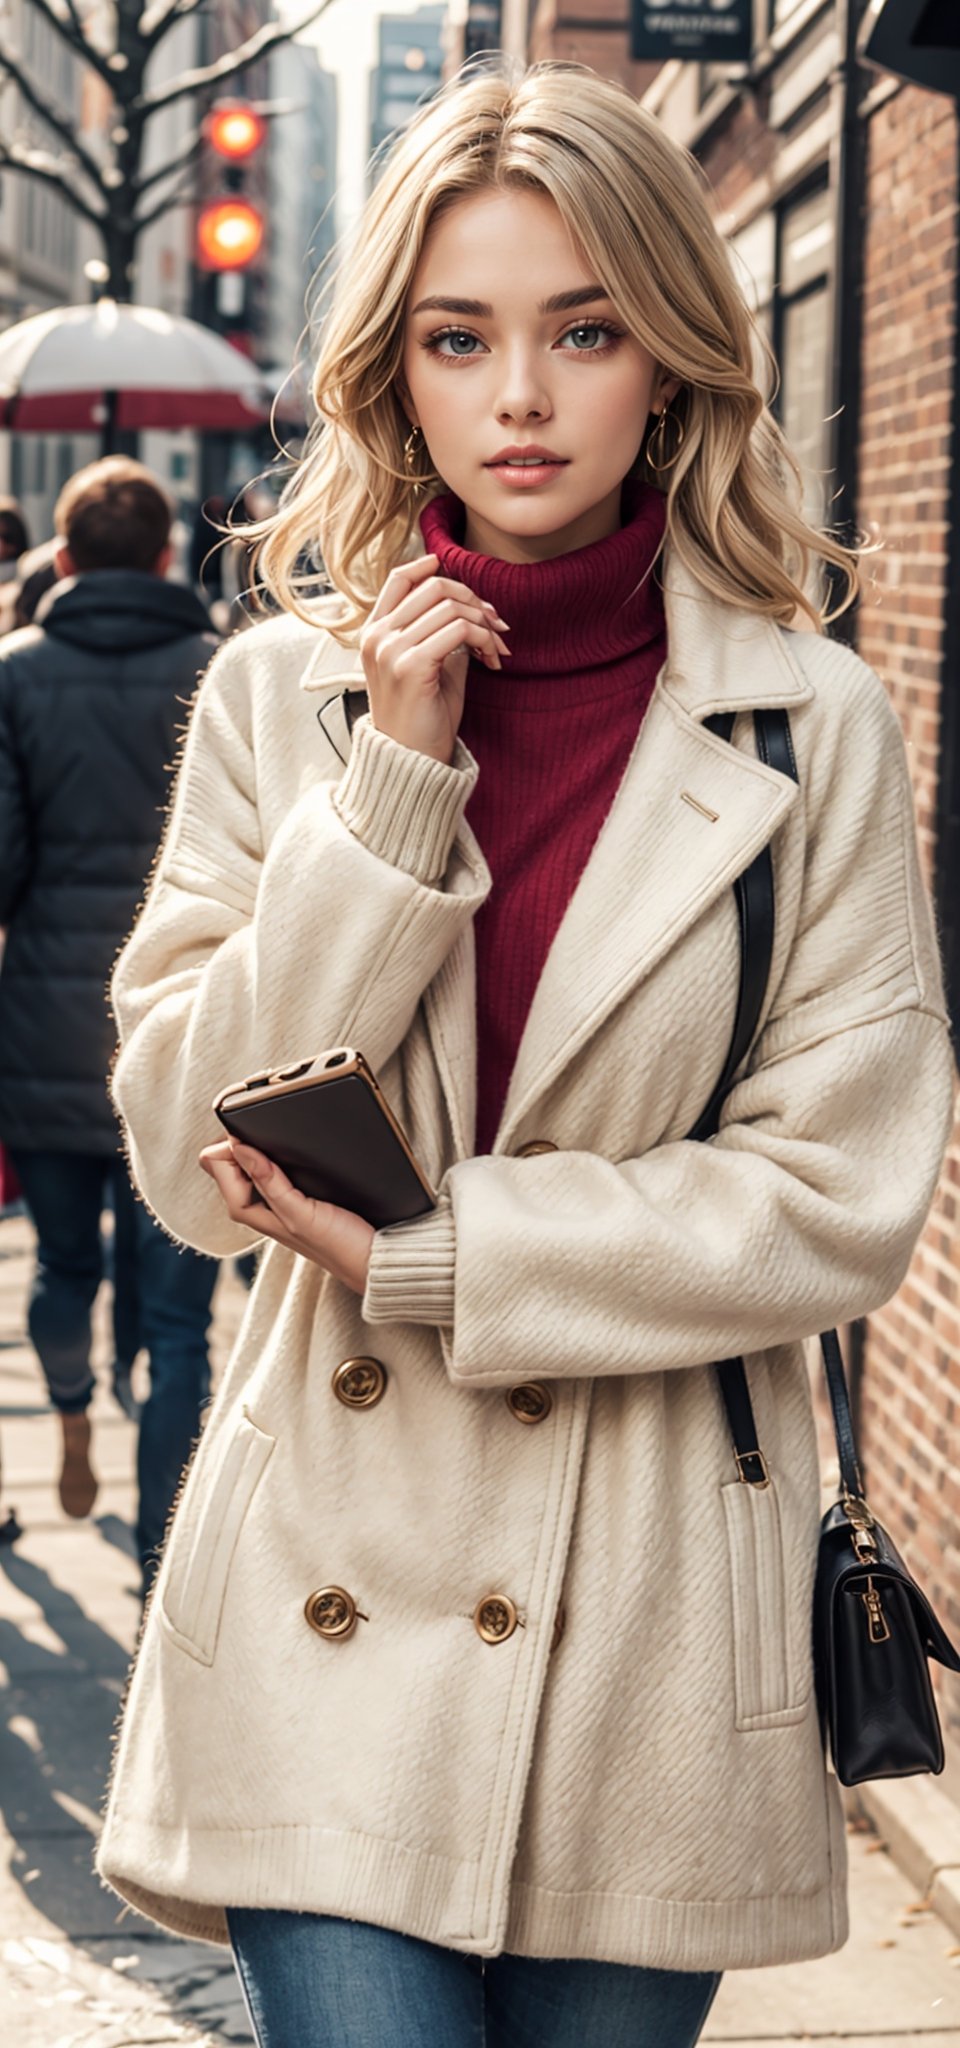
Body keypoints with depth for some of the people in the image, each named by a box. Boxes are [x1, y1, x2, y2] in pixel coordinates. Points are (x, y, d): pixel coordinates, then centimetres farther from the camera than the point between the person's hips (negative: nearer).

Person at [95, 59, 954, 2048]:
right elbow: (193, 1159, -4)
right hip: (334, 1585, 0)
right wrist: (394, 781, -11)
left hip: (655, 1613, 0)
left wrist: (412, 1249, -11)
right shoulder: (284, 691, 3)